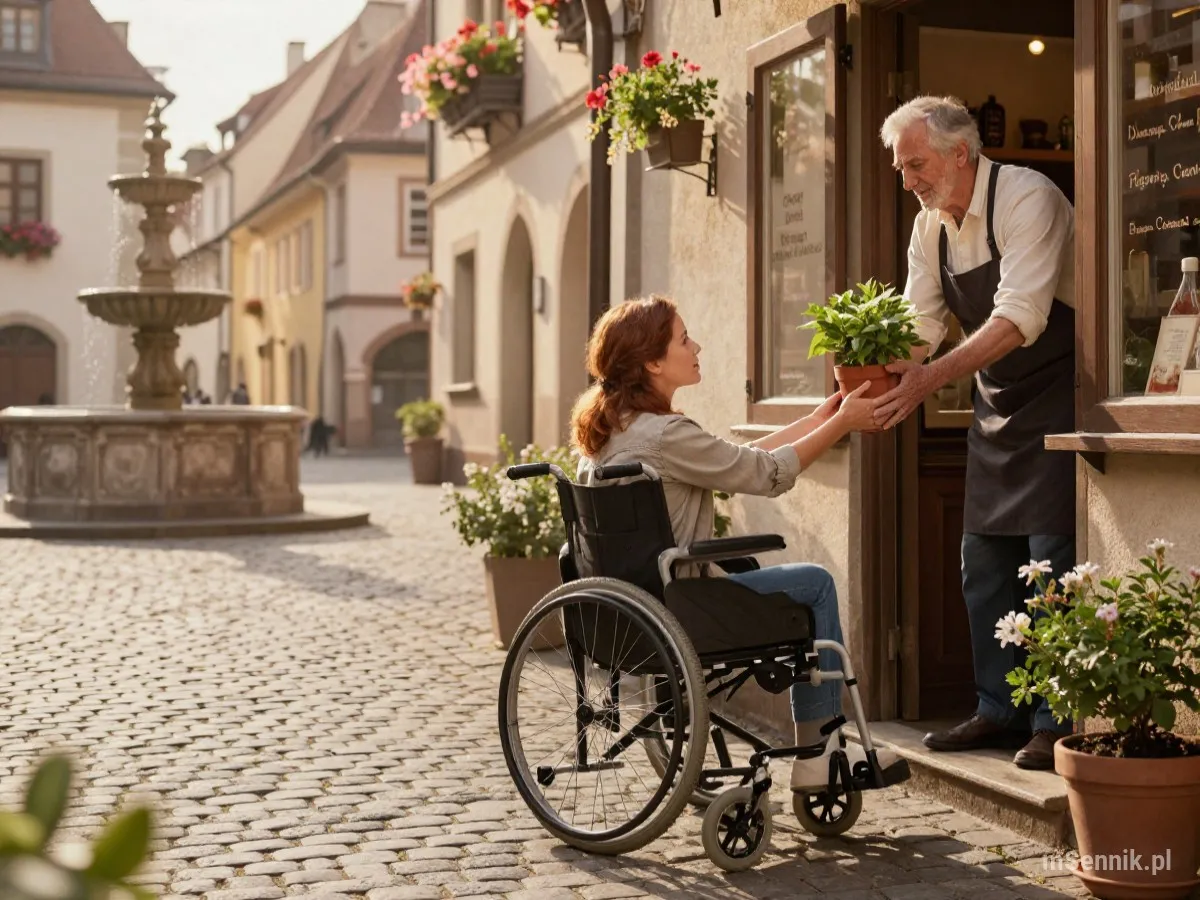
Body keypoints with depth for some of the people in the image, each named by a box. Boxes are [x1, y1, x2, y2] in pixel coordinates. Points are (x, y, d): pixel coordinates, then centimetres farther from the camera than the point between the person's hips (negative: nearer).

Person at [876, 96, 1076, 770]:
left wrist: (931, 378, -39)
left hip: (1058, 393, -8)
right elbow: (921, 323, 2)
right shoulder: (931, 225, 4)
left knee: (1052, 563, -10)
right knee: (985, 568, 9)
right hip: (997, 407, 8)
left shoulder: (1027, 199, -20)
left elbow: (1020, 317, -30)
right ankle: (1000, 710, 19)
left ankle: (1055, 723, -2)